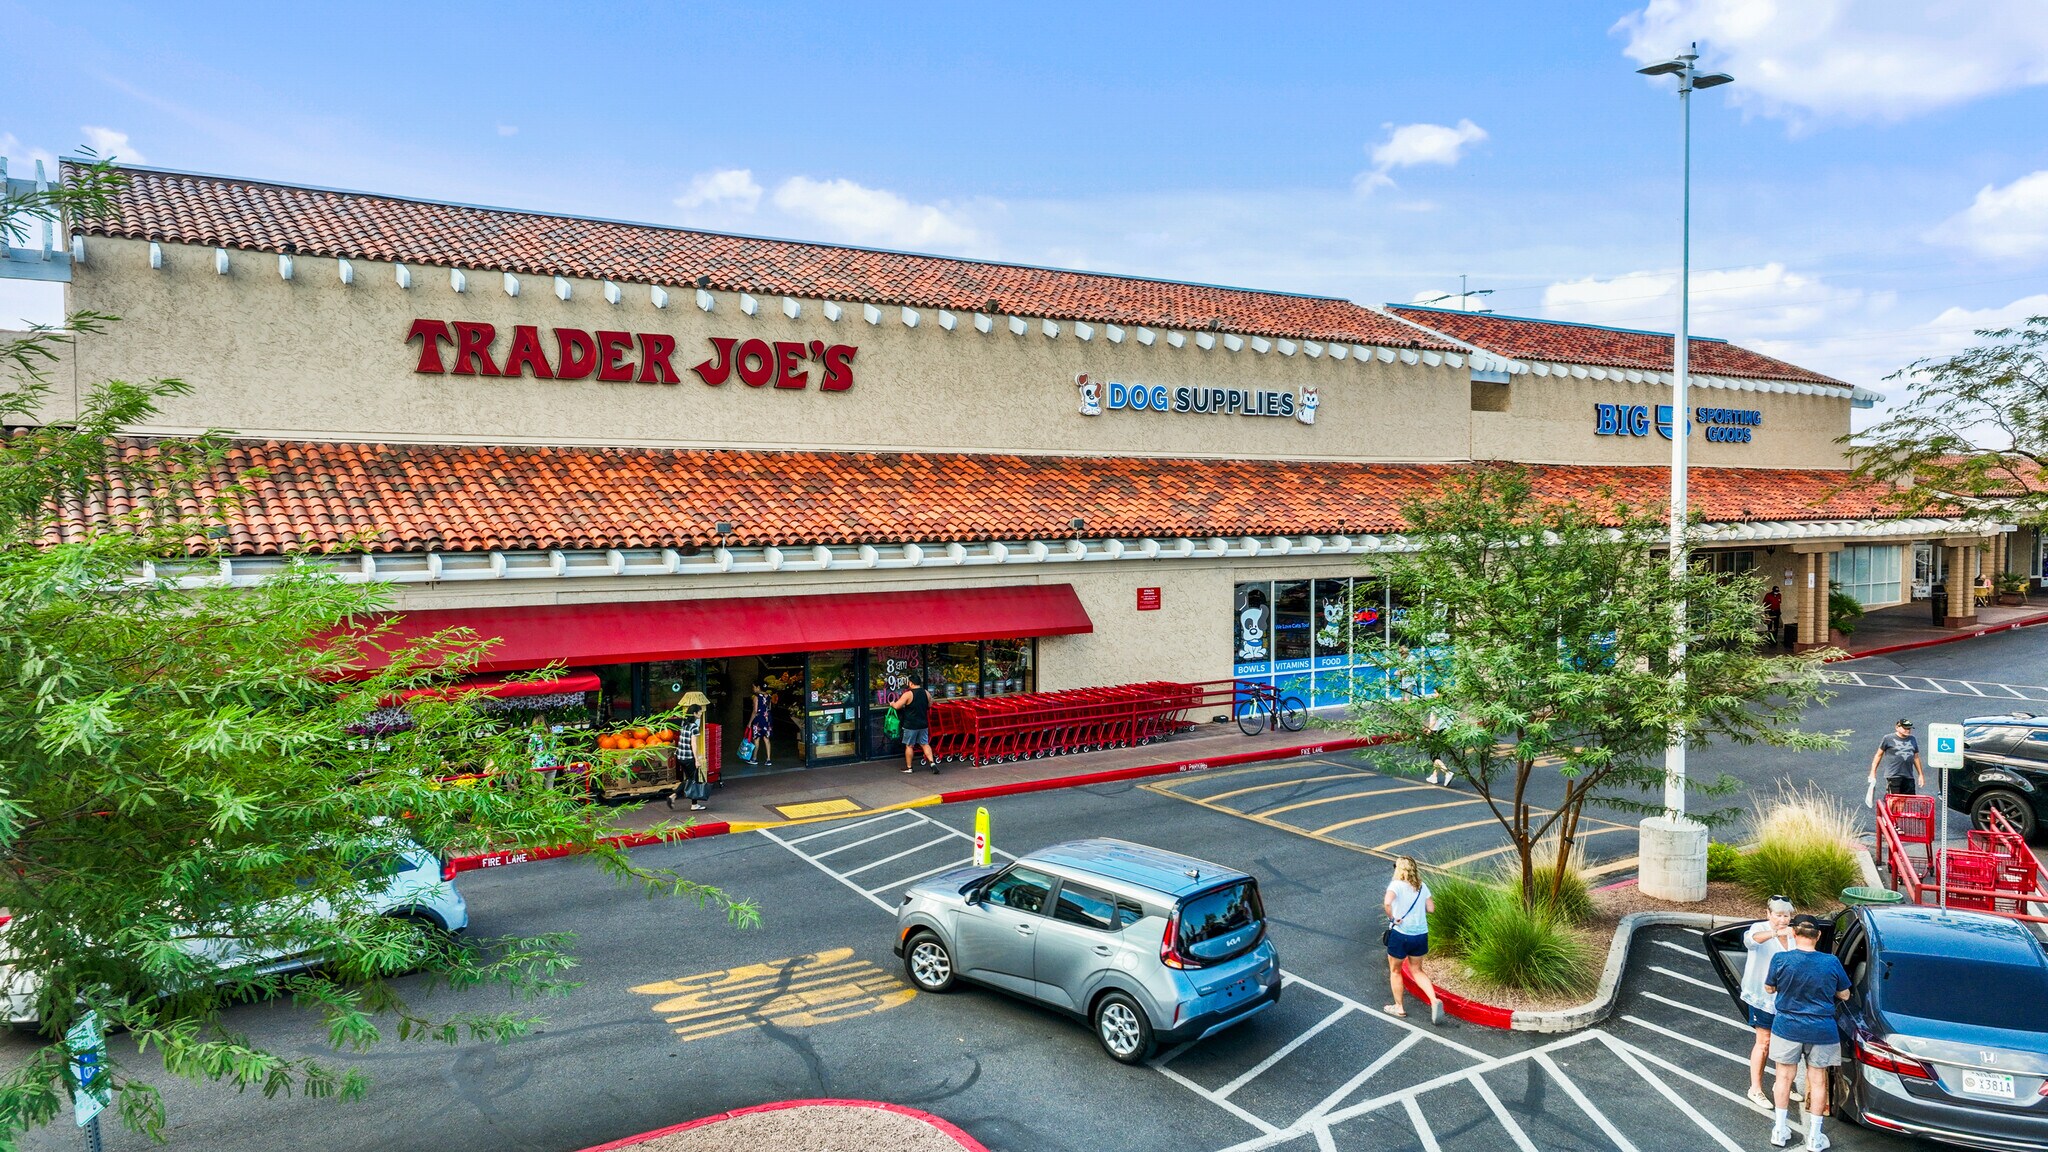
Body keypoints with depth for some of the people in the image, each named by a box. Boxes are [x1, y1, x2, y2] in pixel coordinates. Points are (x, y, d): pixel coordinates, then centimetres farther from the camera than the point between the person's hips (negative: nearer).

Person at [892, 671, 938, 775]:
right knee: (925, 744, 11)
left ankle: (909, 767, 15)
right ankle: (932, 763, -2)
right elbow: (930, 705, 17)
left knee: (909, 746, 8)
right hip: (923, 724, 5)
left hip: (911, 725, -5)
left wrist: (892, 704, 6)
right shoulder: (926, 693, 1)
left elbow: (897, 706, -16)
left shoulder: (908, 694, -16)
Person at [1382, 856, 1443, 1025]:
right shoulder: (1422, 886, 2)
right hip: (1421, 935, 5)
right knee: (1417, 970, 24)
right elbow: (1431, 908, 2)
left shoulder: (1396, 885, -15)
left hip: (1400, 935, -5)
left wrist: (1392, 918, -18)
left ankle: (1399, 1007, 28)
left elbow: (1387, 902, -33)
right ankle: (1434, 1000, 5)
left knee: (1395, 971, 17)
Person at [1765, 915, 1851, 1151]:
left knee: (1784, 1077, 14)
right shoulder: (1831, 963, -13)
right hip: (1821, 1033, 1)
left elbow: (1769, 988, -1)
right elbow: (1844, 994, 1)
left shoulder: (1781, 960, -17)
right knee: (1817, 1081, 14)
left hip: (1787, 1029, -1)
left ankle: (1780, 1131, 23)